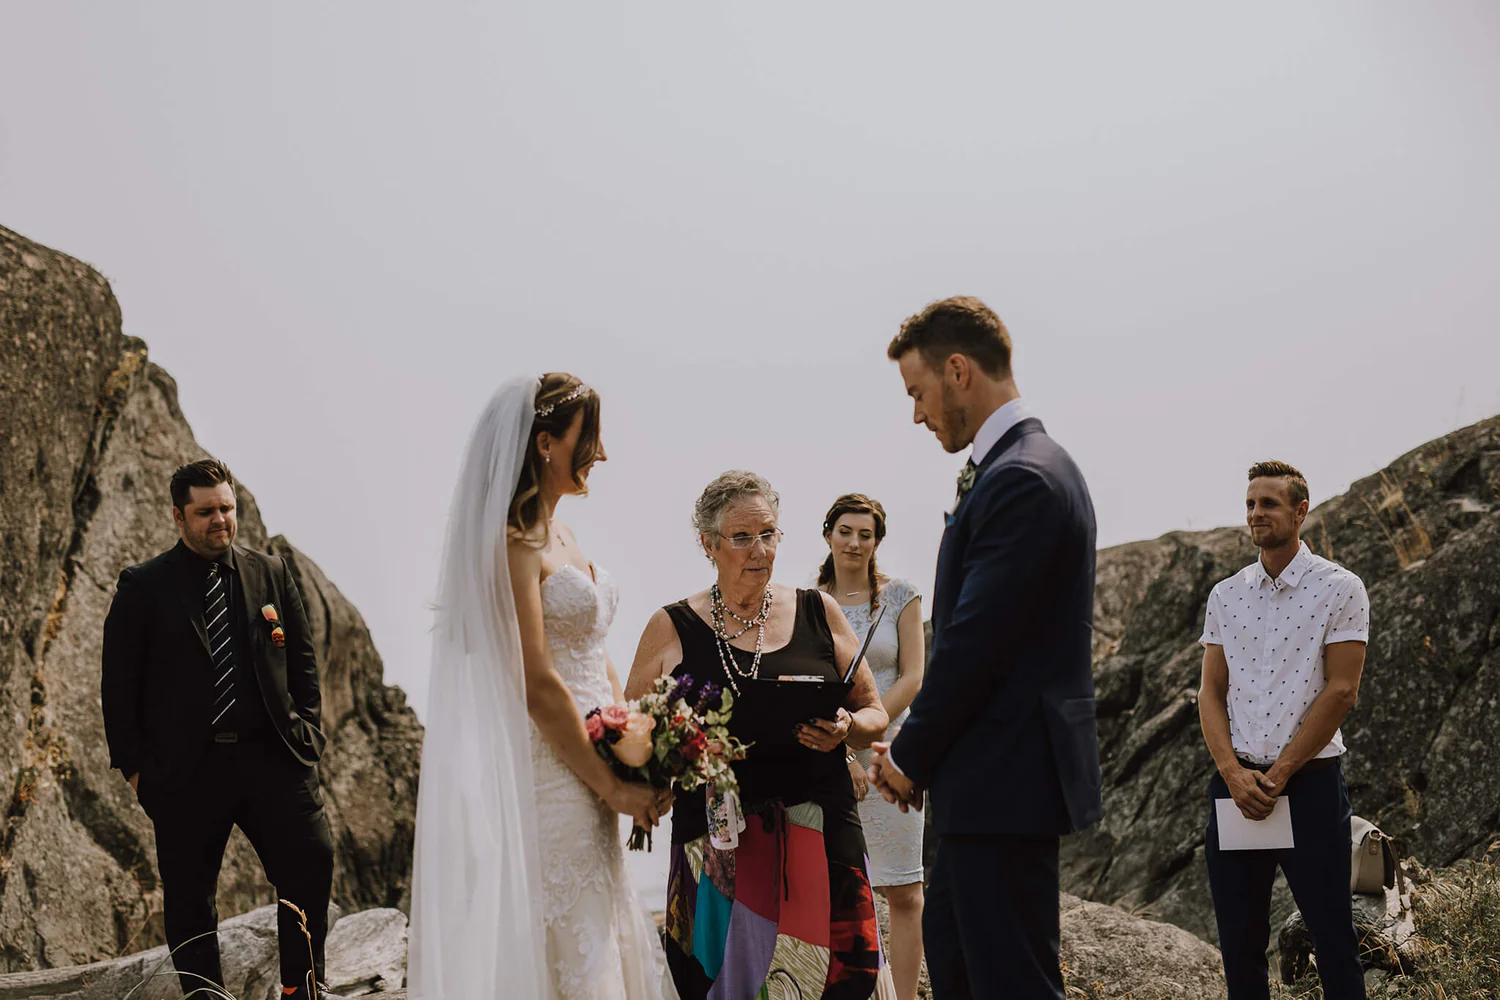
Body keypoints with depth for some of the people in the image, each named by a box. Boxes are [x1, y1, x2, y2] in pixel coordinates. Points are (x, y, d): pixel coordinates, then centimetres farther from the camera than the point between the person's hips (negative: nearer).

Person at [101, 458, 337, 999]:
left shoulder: (271, 573, 12)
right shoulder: (142, 587, 3)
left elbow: (303, 660, 17)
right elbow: (118, 684, 2)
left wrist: (306, 728, 6)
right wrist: (133, 762, -3)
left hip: (272, 755, 2)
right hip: (185, 771, -2)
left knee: (312, 863, -6)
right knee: (189, 897, 6)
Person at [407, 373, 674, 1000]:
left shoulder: (561, 535, 14)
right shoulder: (513, 542, -14)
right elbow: (538, 686, -19)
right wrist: (613, 785, -13)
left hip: (590, 770, 9)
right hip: (548, 774, -9)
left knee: (601, 941, 12)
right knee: (564, 945, -5)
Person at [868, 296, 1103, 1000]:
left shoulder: (1020, 480, -18)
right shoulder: (1031, 465, 15)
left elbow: (975, 642, -21)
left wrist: (911, 757, -8)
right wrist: (918, 752, 8)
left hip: (1007, 781, -11)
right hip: (1001, 777, 11)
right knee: (948, 941, 22)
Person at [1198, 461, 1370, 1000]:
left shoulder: (1339, 589, -2)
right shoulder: (1225, 595, 11)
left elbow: (1341, 692, -8)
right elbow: (1211, 692, 8)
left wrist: (1279, 775, -12)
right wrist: (1234, 773, -8)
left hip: (1309, 781, -4)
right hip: (1236, 783, 4)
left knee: (1333, 939, -3)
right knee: (1239, 941, 6)